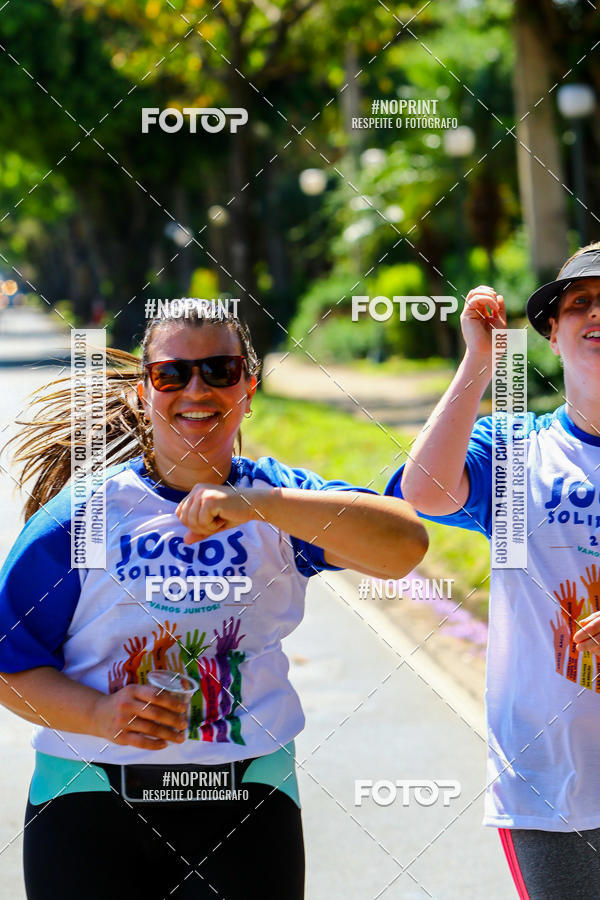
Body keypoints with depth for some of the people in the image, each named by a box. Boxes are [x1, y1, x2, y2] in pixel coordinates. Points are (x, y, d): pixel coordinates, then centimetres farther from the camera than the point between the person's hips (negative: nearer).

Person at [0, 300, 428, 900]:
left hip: (246, 808, 1)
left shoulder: (282, 501, 3)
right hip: (90, 803, 0)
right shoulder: (81, 515, 1)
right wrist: (99, 714, -18)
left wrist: (260, 504, -26)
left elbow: (404, 546, -16)